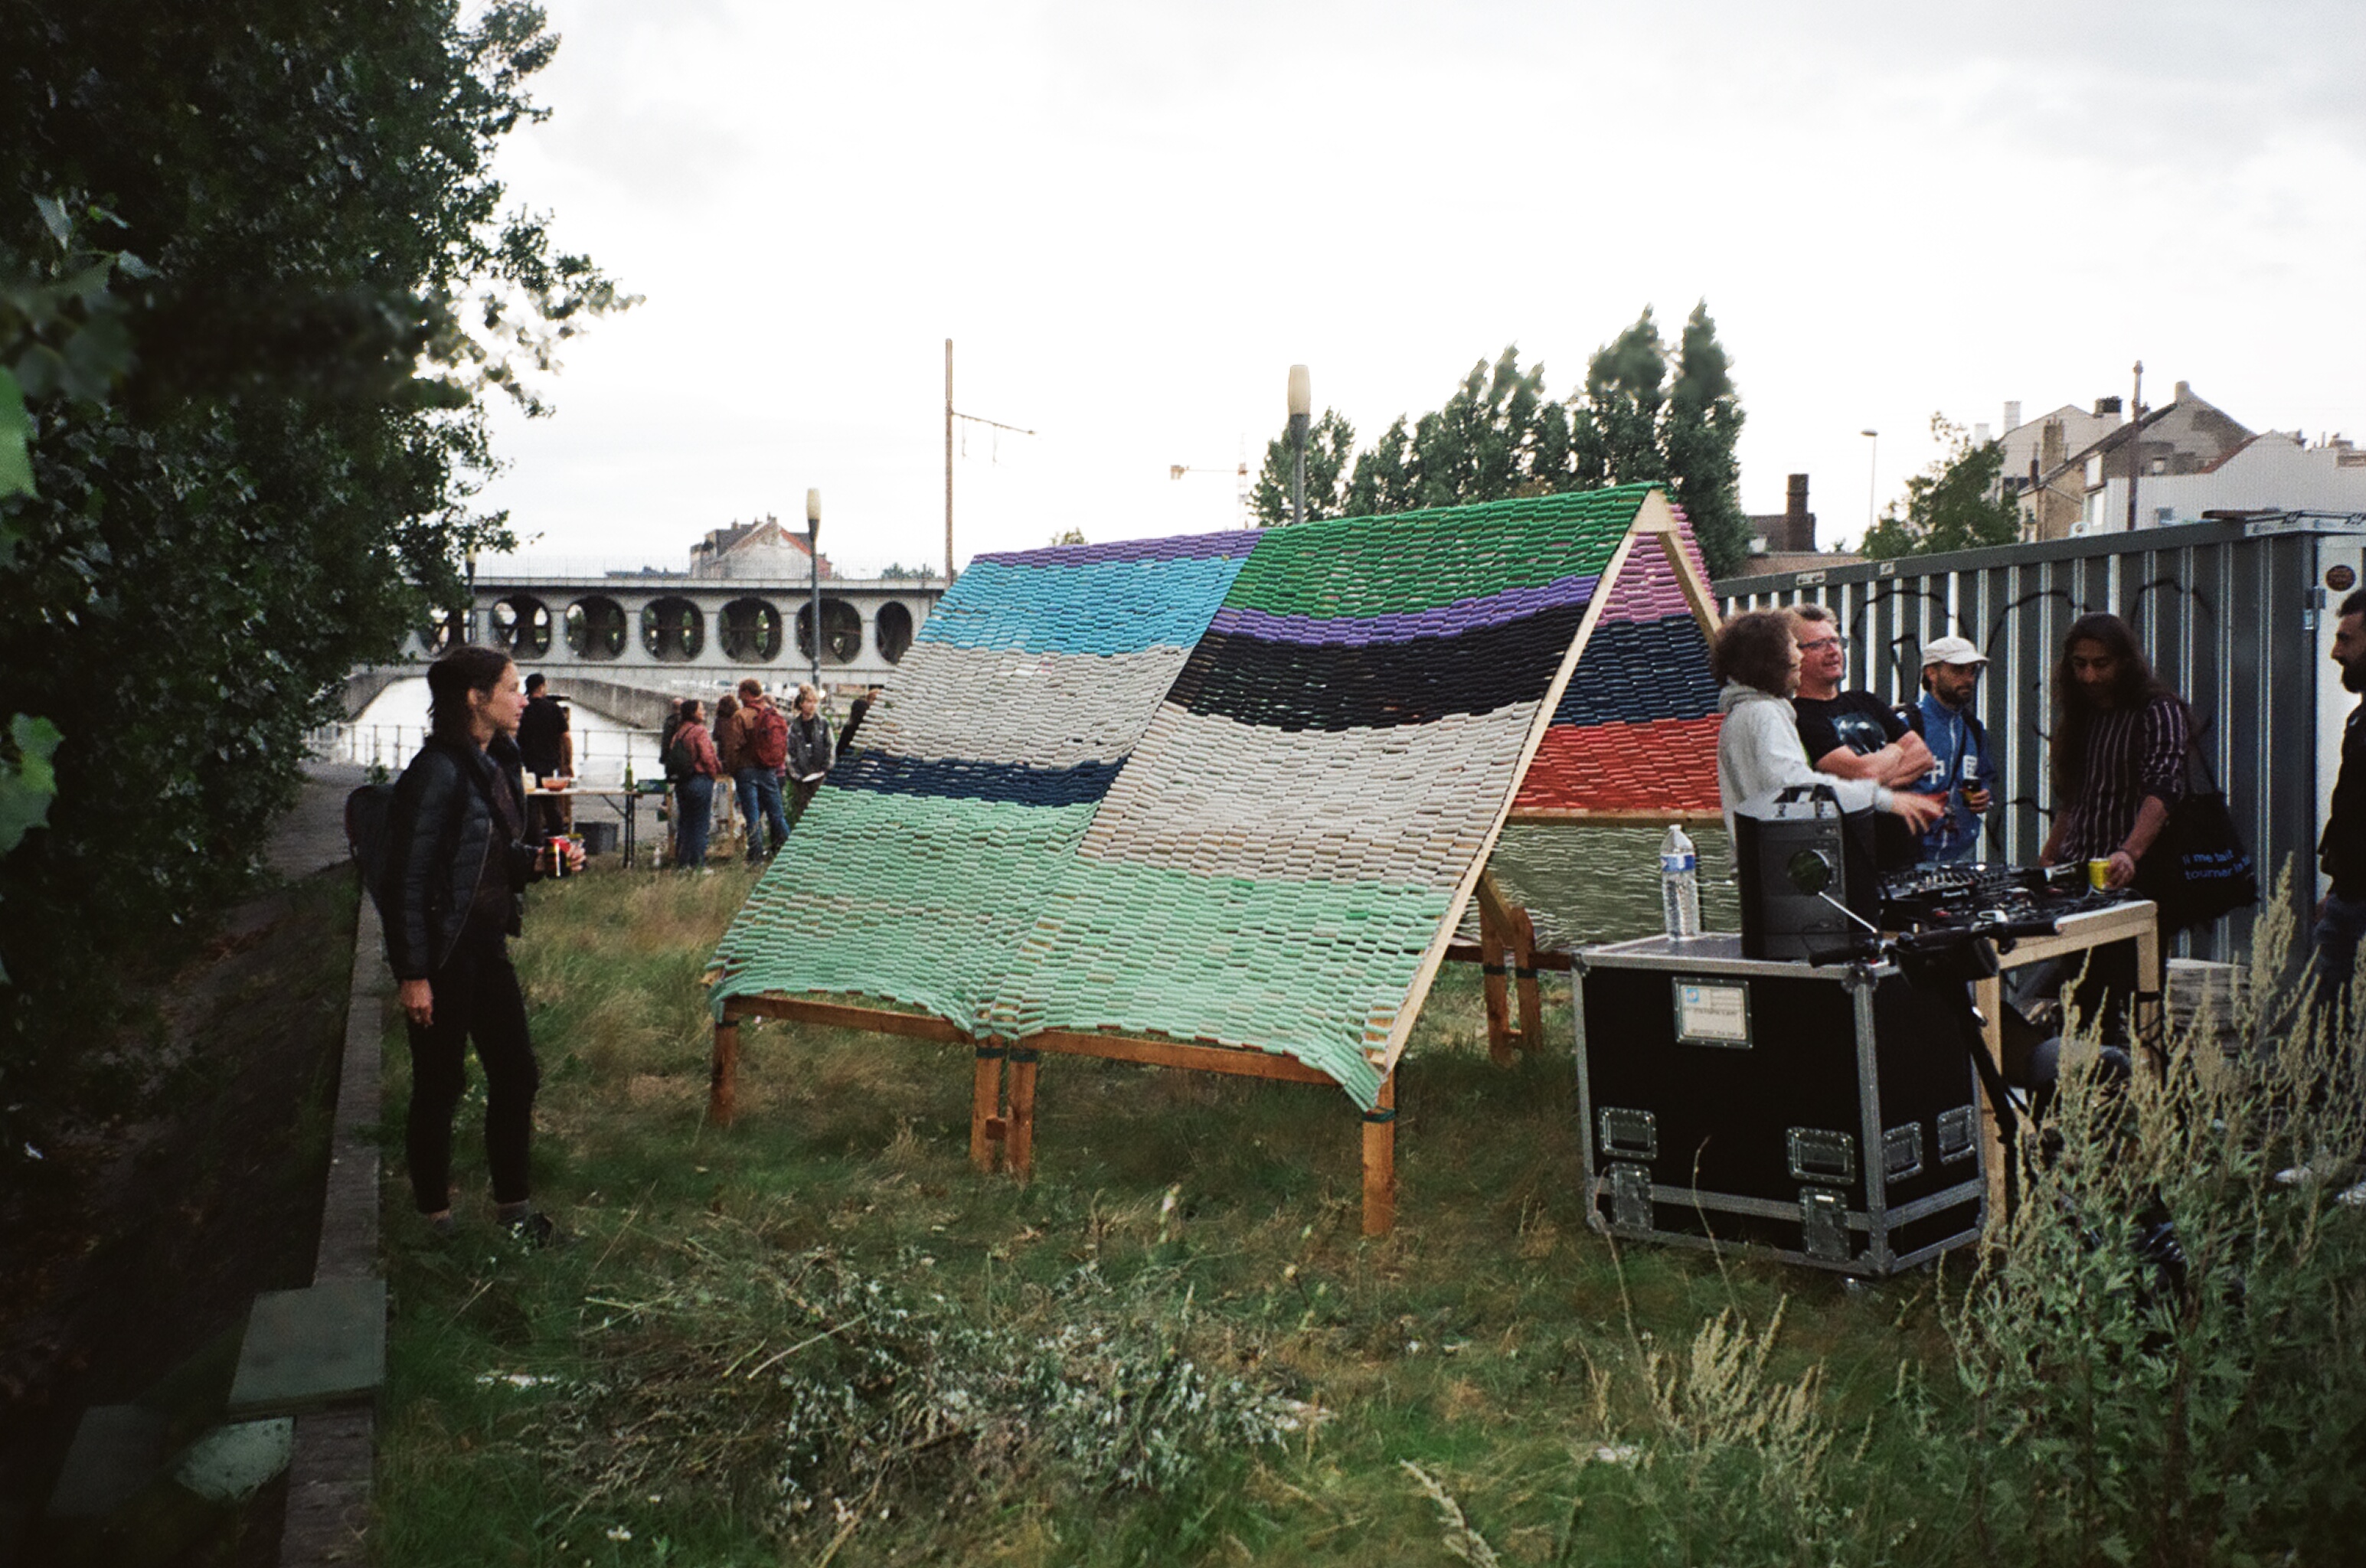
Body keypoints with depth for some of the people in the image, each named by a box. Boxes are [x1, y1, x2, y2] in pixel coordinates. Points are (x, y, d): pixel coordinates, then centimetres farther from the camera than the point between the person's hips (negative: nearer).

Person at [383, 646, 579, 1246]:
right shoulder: (437, 772, -19)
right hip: (441, 954, -8)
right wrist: (413, 974, -19)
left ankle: (512, 1203, 29)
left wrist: (539, 860, -2)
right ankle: (434, 1218, 23)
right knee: (439, 1088, 6)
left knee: (516, 1076, 14)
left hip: (488, 946, 8)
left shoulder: (498, 764, 7)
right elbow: (407, 878, -19)